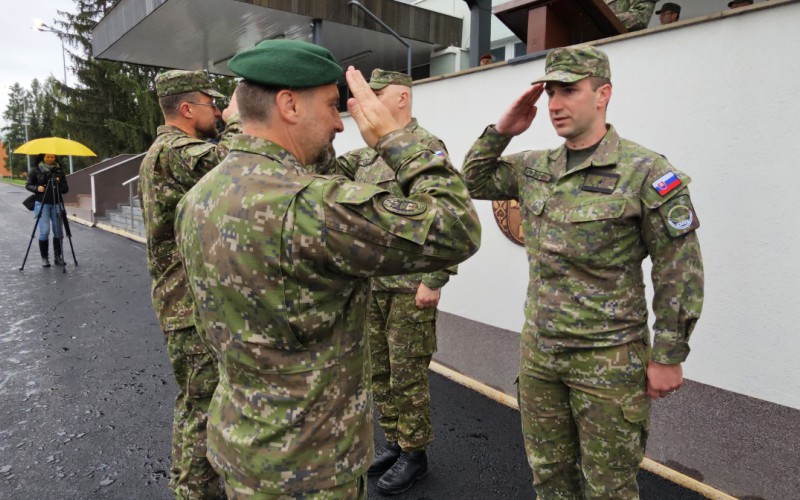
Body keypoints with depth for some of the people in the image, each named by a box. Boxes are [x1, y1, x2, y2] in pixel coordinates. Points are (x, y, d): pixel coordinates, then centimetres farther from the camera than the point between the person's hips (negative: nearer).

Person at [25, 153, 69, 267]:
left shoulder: (59, 171, 9)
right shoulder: (35, 170, 4)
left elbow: (66, 189, 7)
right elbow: (28, 185, 8)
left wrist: (60, 183, -13)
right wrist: (37, 188, -11)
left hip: (56, 204, 2)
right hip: (41, 204, -2)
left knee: (59, 231, -2)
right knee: (44, 231, -9)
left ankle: (57, 256, 10)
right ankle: (44, 258, 1)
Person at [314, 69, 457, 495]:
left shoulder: (427, 147, -11)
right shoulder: (367, 152, 14)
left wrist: (434, 280, -20)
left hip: (410, 284, -8)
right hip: (370, 282, 8)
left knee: (407, 372, 4)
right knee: (379, 368, 17)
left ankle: (414, 453, 22)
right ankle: (393, 441, 33)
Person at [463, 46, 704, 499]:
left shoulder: (646, 171, -13)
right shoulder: (534, 168, 4)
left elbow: (680, 272, -12)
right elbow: (472, 183, 15)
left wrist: (668, 357, -10)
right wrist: (501, 131, 1)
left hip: (609, 359, -5)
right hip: (538, 350, 6)